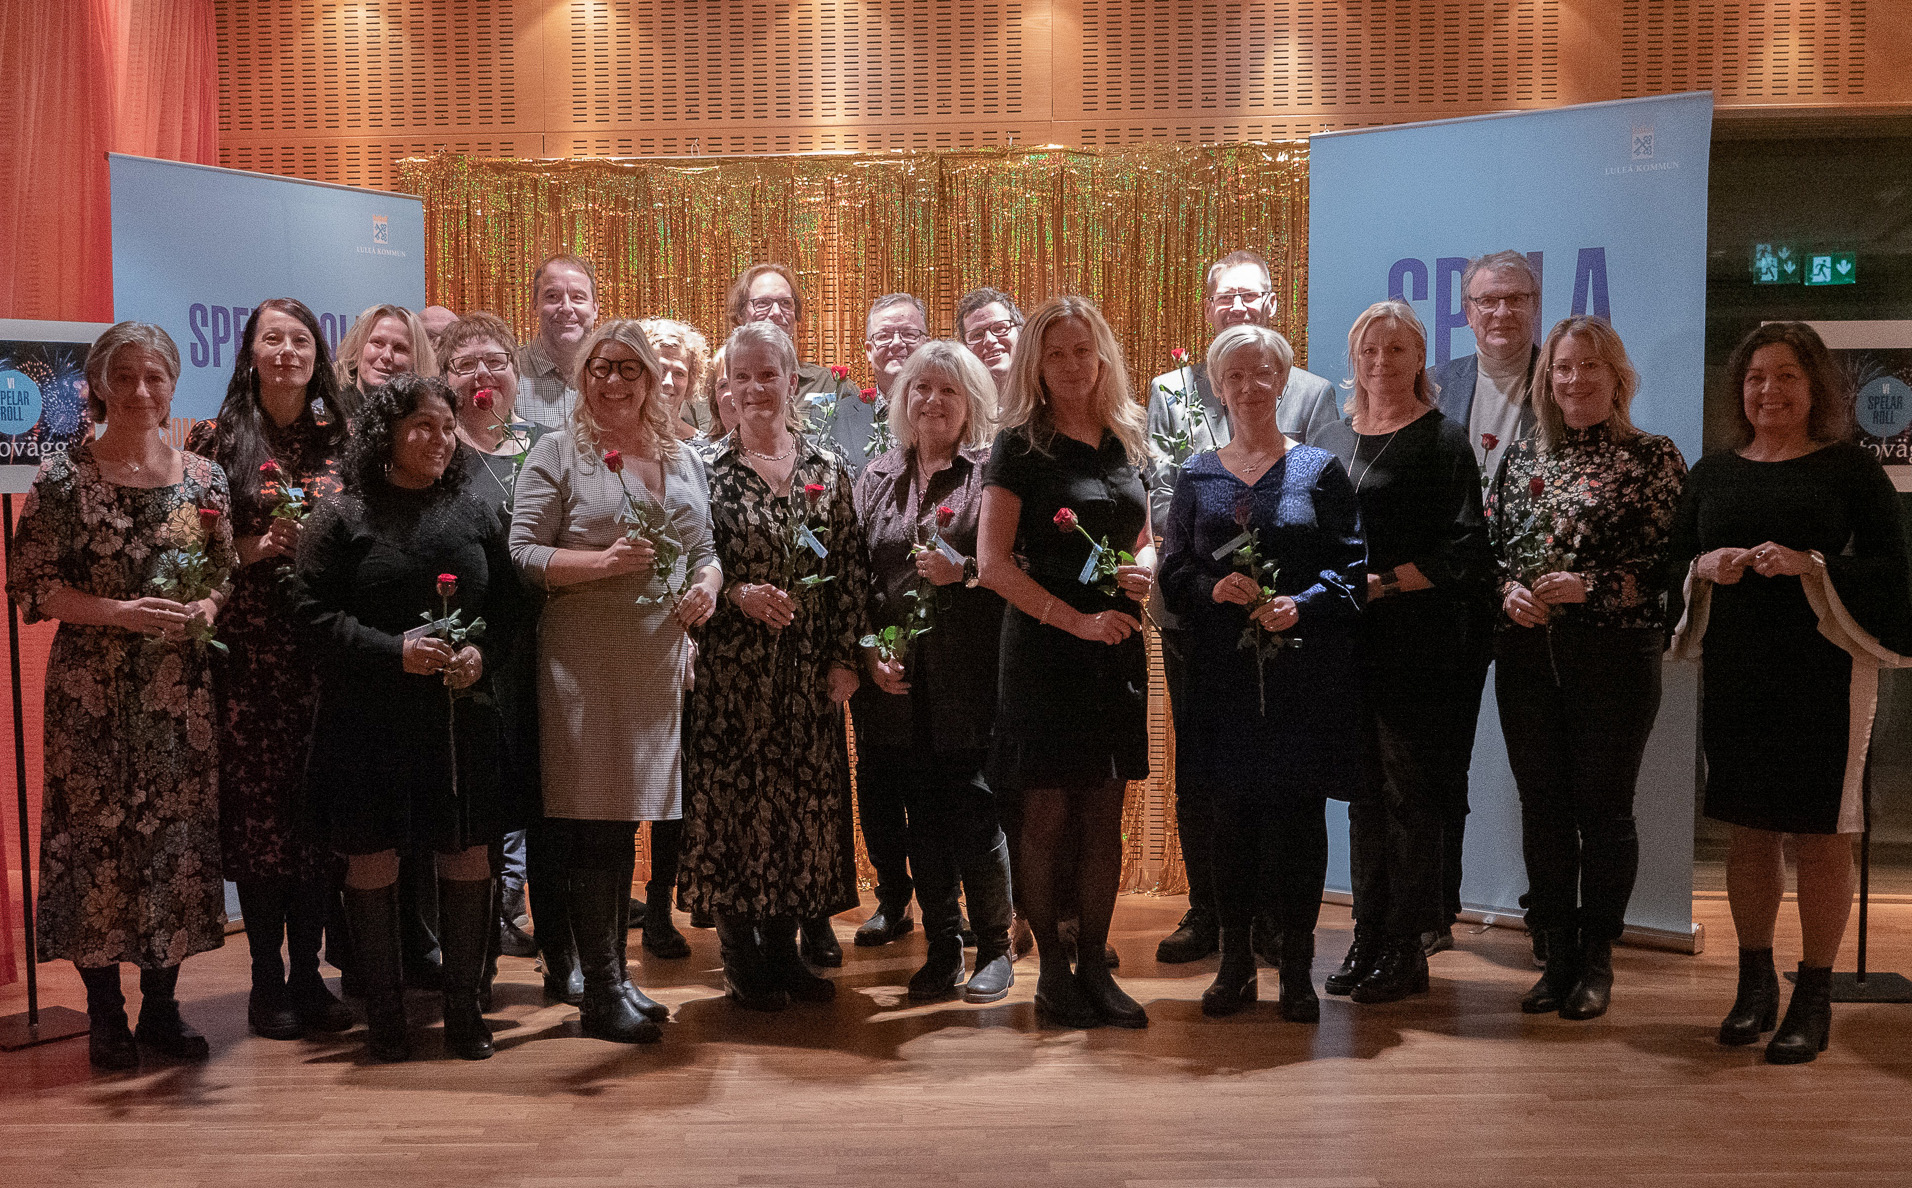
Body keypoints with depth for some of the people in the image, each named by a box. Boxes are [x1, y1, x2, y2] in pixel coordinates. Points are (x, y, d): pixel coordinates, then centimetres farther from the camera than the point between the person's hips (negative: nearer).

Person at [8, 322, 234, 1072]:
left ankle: (161, 1003, 19)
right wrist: (119, 612, -17)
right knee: (96, 833, 0)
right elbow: (31, 585, -5)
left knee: (180, 833, 5)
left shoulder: (203, 478, 7)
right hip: (94, 692, -3)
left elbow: (227, 574, 13)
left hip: (181, 689, 3)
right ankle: (105, 1013, 14)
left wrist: (205, 609, -9)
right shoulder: (64, 478, -3)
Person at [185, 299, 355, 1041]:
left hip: (326, 646, 2)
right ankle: (266, 979, 11)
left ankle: (308, 973, 14)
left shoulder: (341, 442, 9)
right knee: (257, 804, -1)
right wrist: (251, 549, -13)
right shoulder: (216, 440, 3)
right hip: (249, 648, -2)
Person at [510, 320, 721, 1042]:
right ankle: (602, 993, 4)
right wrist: (603, 561, -19)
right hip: (585, 661, -5)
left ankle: (615, 974, 22)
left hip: (659, 661, 5)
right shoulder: (558, 453, 0)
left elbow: (704, 548, 21)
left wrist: (708, 583, 0)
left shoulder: (680, 460, 16)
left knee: (626, 818, 12)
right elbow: (523, 556, -6)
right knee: (593, 822, -4)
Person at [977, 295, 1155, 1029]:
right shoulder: (1020, 445, -5)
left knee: (1104, 818, 9)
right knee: (1046, 817, 1)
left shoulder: (1128, 441, 11)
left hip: (1116, 650, 5)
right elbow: (993, 563, -12)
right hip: (1044, 648, -5)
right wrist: (1075, 619, -16)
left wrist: (1146, 569, -2)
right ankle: (1052, 970, 14)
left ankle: (1094, 966, 19)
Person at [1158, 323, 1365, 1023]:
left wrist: (1301, 606, -15)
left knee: (1297, 814, -1)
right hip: (1222, 671, 2)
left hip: (1302, 670, -1)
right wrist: (1213, 588, -11)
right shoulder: (1197, 477, 12)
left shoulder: (1320, 470, 7)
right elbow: (1171, 573, 9)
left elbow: (1352, 566, 1)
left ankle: (1297, 968, 9)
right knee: (1229, 815, 3)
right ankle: (1235, 963, 14)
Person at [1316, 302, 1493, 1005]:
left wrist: (1381, 583, -15)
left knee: (1408, 796, -1)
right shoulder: (1333, 441, 15)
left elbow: (1463, 552, -9)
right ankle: (1368, 941, 18)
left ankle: (1406, 952, 7)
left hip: (1417, 643, -5)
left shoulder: (1443, 441, -2)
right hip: (1347, 643, 5)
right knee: (1364, 794, 10)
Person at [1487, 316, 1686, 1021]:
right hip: (1528, 654, 4)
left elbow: (1668, 560, -7)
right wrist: (1508, 590, -6)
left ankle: (1597, 962, 14)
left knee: (1603, 807, 1)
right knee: (1542, 806, 7)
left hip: (1616, 653, -4)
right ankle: (1558, 957, 18)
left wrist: (1592, 586, -17)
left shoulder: (1653, 457, 0)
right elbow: (1487, 544, 13)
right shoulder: (1522, 456, 13)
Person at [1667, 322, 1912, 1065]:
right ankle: (1755, 987, 23)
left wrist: (1810, 566, -21)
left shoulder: (1849, 468, 0)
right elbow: (1672, 561, 14)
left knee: (1820, 836, 1)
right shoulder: (1713, 473, 12)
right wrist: (1706, 568, -7)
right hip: (1735, 674, 4)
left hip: (1823, 672, -4)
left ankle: (1813, 1001, 11)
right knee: (1749, 832, 10)